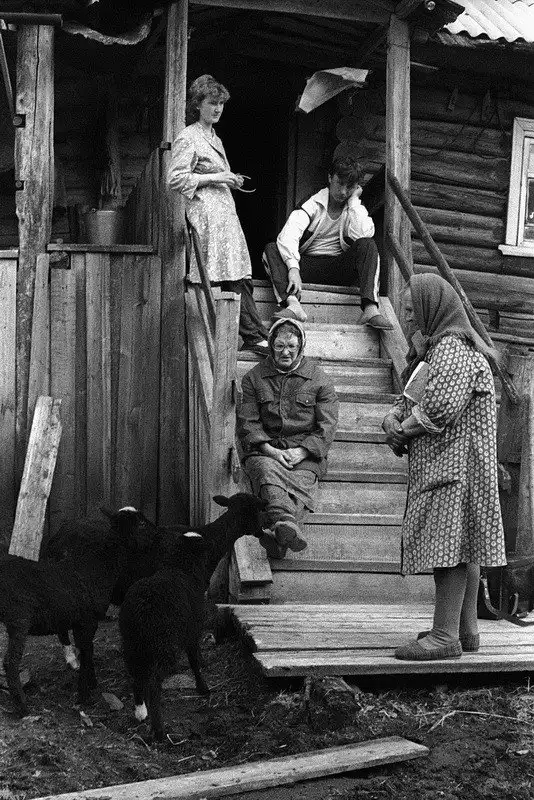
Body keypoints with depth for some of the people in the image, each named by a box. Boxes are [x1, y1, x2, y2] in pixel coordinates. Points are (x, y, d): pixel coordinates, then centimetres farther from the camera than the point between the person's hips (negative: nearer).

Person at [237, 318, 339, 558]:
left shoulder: (319, 380, 12)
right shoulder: (253, 378, 15)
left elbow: (326, 428, 5)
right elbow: (247, 423, 7)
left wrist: (301, 451, -11)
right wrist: (269, 449, -11)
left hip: (305, 452, 0)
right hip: (264, 449, 0)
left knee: (300, 485, -32)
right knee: (267, 471, -36)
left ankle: (279, 537, -60)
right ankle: (285, 523, -64)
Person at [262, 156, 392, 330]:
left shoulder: (356, 209, 6)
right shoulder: (313, 204, -1)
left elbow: (362, 236, -19)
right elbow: (288, 235, -20)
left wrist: (354, 200, -10)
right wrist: (293, 268, -37)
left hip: (339, 269, 1)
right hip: (307, 264, -1)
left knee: (368, 245, -25)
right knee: (271, 249, -25)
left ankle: (371, 308, -42)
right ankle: (293, 304, -47)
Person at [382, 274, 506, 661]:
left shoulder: (454, 348, -13)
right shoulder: (437, 347, 21)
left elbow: (440, 409, -24)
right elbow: (409, 400, 22)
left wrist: (403, 430, -9)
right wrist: (393, 418, 0)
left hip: (453, 464, -11)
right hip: (440, 464, 11)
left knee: (448, 545, -12)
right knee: (462, 548, 12)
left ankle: (445, 635, -12)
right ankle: (466, 629, 17)